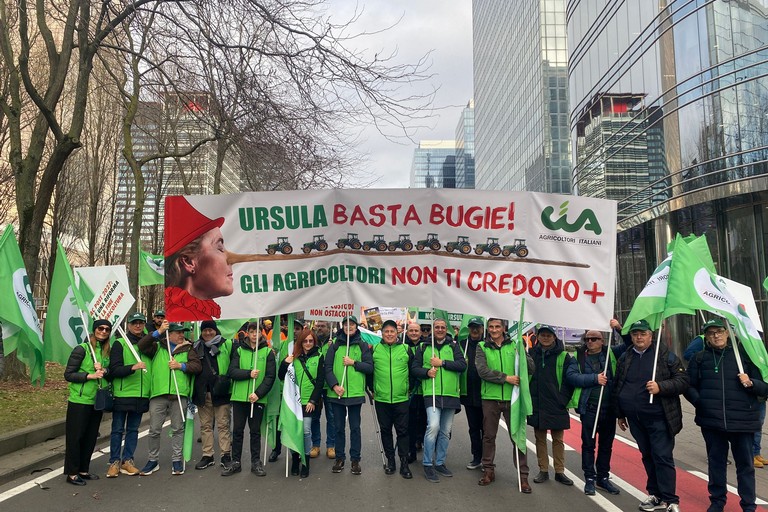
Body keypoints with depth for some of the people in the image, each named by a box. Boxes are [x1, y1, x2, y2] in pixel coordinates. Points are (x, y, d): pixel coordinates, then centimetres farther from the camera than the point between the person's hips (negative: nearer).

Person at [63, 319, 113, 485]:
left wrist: (104, 370, -10)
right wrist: (90, 375, -19)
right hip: (79, 400, -6)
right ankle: (71, 473, 12)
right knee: (75, 436, 1)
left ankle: (83, 470, 24)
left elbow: (111, 372, 10)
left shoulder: (107, 351, 9)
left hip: (97, 400, 6)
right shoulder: (82, 349, -9)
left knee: (91, 437, 12)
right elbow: (68, 374, -9)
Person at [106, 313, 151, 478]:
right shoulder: (120, 344, -3)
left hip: (141, 395, 4)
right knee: (117, 429, 5)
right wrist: (133, 367, -25)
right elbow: (114, 370, -10)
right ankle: (114, 462, 16)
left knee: (133, 429, 11)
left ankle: (127, 460, 20)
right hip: (122, 394, -4)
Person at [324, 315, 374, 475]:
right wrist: (334, 385, -13)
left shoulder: (363, 345, 4)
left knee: (355, 427, 6)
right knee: (339, 427, 10)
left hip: (356, 393, -1)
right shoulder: (335, 345, 4)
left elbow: (370, 367, 0)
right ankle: (340, 458, 22)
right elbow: (328, 367, -1)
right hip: (337, 394, 1)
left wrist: (354, 363, -12)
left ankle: (355, 460, 17)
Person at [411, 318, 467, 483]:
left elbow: (462, 365, -5)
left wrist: (442, 362, -12)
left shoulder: (453, 347, 9)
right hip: (432, 393, -3)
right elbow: (414, 368, 7)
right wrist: (427, 372, -12)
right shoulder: (423, 347, 9)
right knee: (433, 426, -20)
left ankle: (440, 462, 27)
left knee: (445, 431, 11)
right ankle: (427, 463, -6)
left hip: (451, 395, 3)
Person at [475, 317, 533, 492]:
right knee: (489, 436, 11)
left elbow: (531, 368, 0)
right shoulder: (482, 347, 2)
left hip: (512, 397, 0)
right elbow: (482, 371, -12)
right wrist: (506, 378, -17)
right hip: (490, 397, 0)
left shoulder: (514, 345, 4)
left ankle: (523, 474, 14)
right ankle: (488, 470, 25)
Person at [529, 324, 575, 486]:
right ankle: (543, 470, 20)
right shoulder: (531, 354, 3)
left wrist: (564, 399, -9)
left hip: (556, 406, -2)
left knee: (558, 439, 8)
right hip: (536, 405, 2)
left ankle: (560, 471, 18)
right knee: (540, 438, 10)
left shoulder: (563, 356, -3)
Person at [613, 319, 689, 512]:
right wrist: (620, 414, 18)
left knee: (663, 458, -3)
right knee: (647, 457, 14)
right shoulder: (624, 358, 10)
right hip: (635, 419, 5)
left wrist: (661, 387, -22)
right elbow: (617, 388, 17)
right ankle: (655, 495, 26)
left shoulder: (665, 355, -3)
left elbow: (683, 380, -7)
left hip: (659, 418, -5)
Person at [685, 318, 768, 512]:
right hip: (711, 421, 1)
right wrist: (700, 402, -7)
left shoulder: (743, 355, 3)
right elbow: (689, 386, 9)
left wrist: (751, 383, -14)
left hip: (742, 421, -1)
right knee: (716, 462, 13)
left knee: (745, 464, 8)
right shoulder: (699, 358, 5)